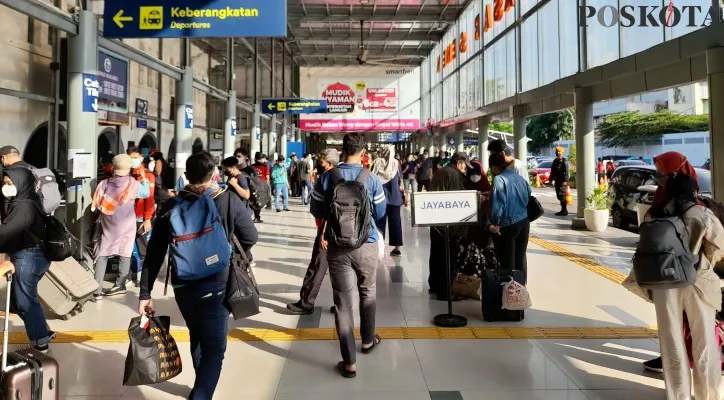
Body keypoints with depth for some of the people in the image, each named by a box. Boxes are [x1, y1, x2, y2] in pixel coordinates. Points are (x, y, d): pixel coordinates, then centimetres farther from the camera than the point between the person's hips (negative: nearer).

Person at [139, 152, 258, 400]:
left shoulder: (172, 205, -2)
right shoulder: (229, 201, -8)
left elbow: (154, 253, -3)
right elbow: (250, 238, 0)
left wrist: (145, 292, 1)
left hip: (182, 285, 4)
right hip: (215, 285, -4)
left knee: (197, 338, 26)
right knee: (214, 347, 6)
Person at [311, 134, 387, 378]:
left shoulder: (326, 178, -5)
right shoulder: (371, 179, -8)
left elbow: (317, 212, 4)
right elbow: (380, 213, 3)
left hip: (337, 247, 0)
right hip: (367, 245, 0)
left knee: (343, 301, 3)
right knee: (368, 292, 22)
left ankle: (349, 362, 5)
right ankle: (368, 340, 41)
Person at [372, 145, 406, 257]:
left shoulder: (377, 163, -4)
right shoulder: (396, 163, -1)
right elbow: (400, 182, 1)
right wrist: (404, 194, 8)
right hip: (394, 196, 1)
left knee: (380, 221, 6)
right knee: (395, 221, 7)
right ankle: (397, 247, 7)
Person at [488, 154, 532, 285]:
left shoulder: (499, 179, -15)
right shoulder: (520, 178, 7)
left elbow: (497, 204, -22)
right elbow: (529, 198, 15)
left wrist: (494, 223, -14)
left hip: (508, 225, -7)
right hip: (524, 222, 7)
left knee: (507, 261, 5)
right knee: (521, 257, 19)